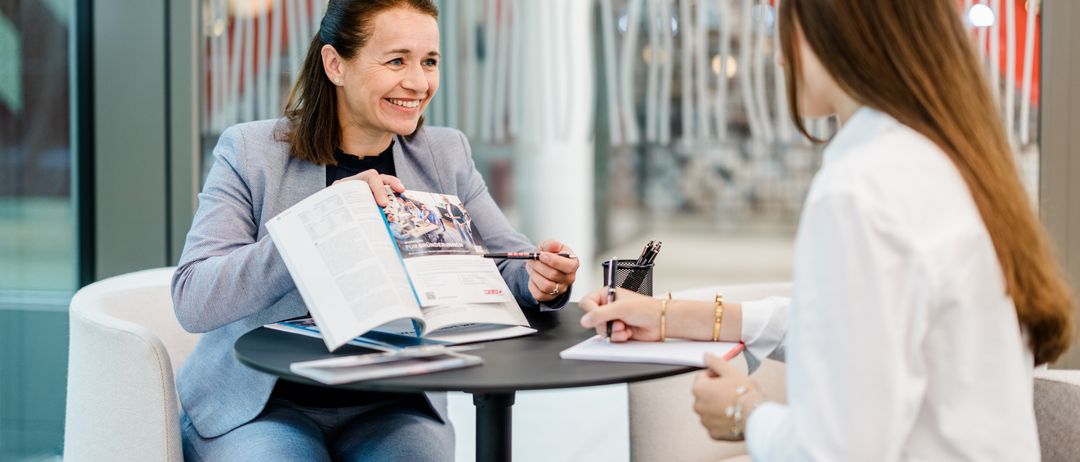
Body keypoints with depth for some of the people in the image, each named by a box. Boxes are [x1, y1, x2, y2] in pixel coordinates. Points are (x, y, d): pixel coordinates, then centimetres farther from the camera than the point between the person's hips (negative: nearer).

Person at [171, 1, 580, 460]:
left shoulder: (447, 155, 6)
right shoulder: (250, 152, -7)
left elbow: (509, 263, 2)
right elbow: (192, 301, -17)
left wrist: (541, 277, -24)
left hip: (390, 408, 3)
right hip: (264, 405, -3)